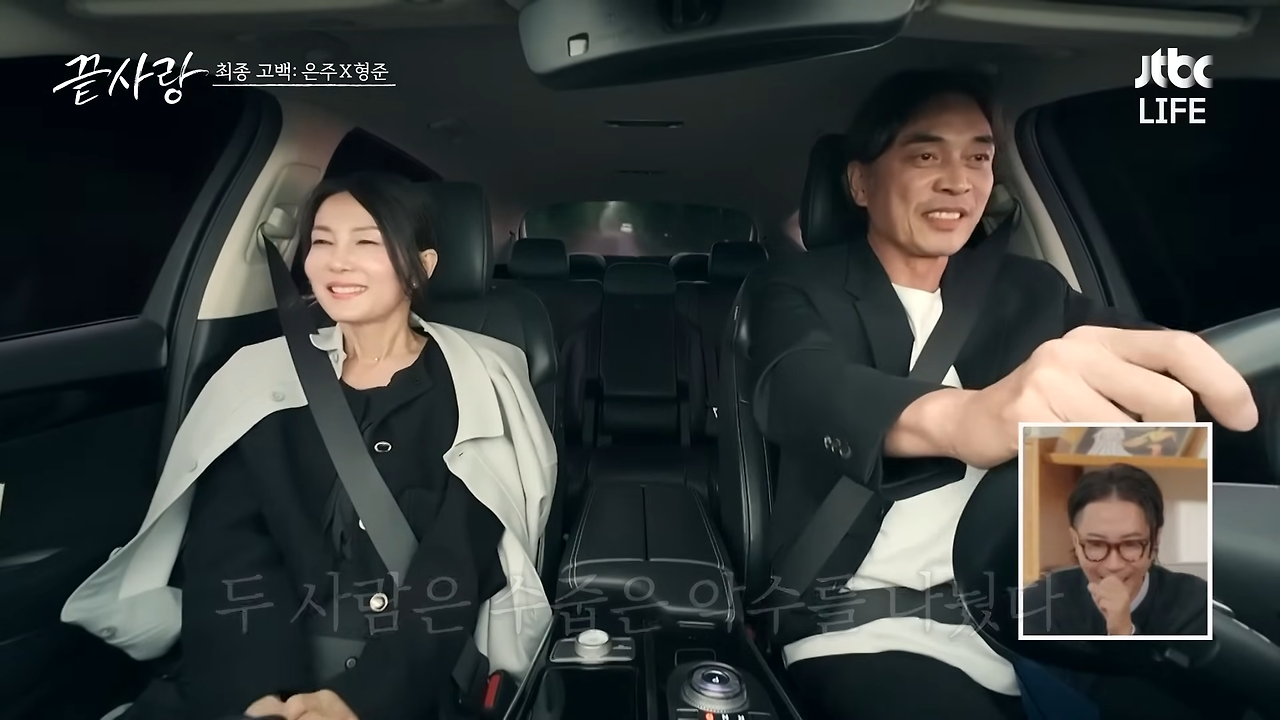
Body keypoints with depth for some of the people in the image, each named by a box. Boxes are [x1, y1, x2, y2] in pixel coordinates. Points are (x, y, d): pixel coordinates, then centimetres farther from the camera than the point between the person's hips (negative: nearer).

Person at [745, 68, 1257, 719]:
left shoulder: (1031, 291, 13)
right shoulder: (798, 290, 0)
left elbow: (1164, 359, -1)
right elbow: (798, 388, -21)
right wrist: (955, 415, -41)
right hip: (867, 635, -3)